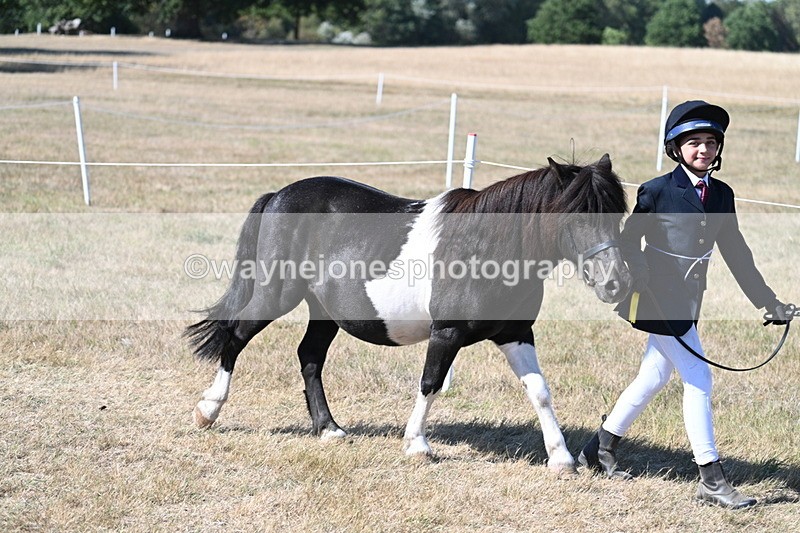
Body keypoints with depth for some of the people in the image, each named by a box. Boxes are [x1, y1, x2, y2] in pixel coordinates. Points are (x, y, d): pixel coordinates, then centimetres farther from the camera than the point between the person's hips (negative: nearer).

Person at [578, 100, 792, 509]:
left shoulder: (721, 195, 7)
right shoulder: (657, 191, -10)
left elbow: (736, 253, 11)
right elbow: (629, 238, -6)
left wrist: (768, 302, 10)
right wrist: (638, 269, -26)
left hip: (687, 303, 7)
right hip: (659, 301, -7)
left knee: (654, 378, 16)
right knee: (698, 381, -9)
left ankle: (601, 448, 32)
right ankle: (711, 479, -4)